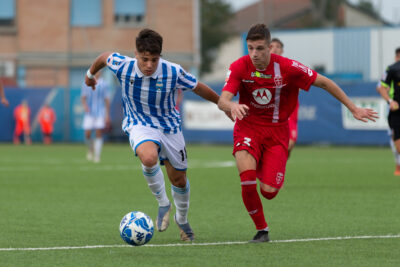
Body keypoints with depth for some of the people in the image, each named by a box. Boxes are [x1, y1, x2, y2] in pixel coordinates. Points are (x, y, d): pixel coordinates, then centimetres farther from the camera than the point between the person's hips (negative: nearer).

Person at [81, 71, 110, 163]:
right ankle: (90, 150, 20)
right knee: (87, 135, -7)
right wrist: (85, 105, -18)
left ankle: (97, 156, -5)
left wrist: (107, 115, 1)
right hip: (89, 113, 1)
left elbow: (107, 100, 6)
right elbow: (83, 97, 5)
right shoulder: (86, 84, 7)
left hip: (100, 113, -1)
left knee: (99, 134, -9)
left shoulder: (103, 84, 5)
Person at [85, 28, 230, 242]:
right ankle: (162, 204, -7)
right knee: (149, 158, -33)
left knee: (178, 179, 10)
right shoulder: (123, 66, -19)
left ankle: (182, 220, 41)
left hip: (169, 126, 1)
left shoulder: (173, 72, -21)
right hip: (139, 125, -1)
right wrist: (91, 74, 24)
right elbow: (104, 57, 4)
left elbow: (199, 88, -4)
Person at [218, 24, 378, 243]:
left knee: (269, 191, -10)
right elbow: (222, 100, -22)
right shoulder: (239, 67, -13)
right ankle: (261, 229, -5)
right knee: (247, 174, -27)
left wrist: (354, 109, -1)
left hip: (276, 130, 0)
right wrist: (232, 106, -48)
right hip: (248, 127, 0)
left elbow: (324, 83, -4)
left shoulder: (287, 68, -15)